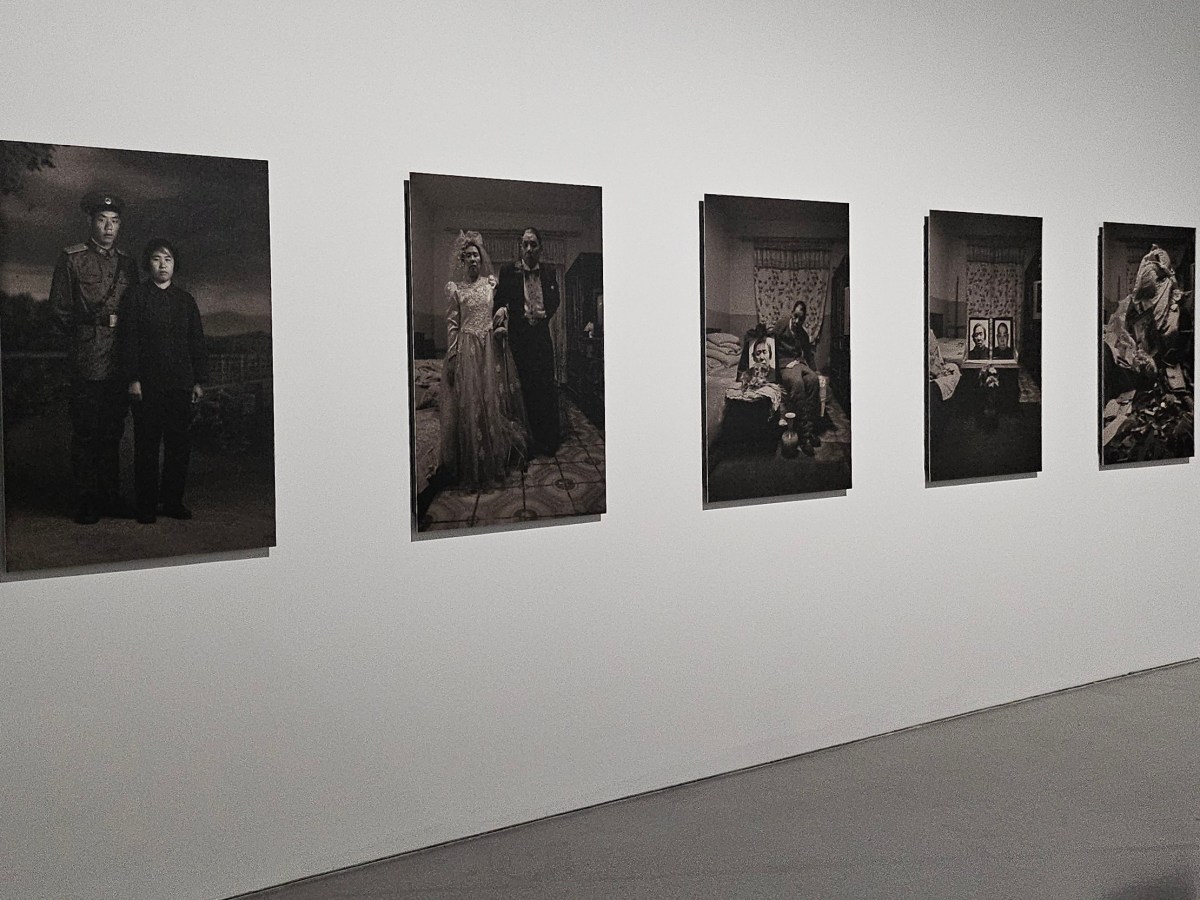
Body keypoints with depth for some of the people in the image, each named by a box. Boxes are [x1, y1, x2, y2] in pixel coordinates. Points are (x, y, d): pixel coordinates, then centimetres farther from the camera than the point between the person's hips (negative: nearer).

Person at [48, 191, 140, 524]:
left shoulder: (127, 263, 16)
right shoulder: (71, 259, 2)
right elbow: (59, 311, -1)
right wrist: (99, 322, -9)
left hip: (120, 364, 4)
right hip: (87, 362, -4)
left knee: (113, 433, 9)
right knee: (86, 434, -2)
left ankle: (111, 497, 16)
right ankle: (86, 503, 5)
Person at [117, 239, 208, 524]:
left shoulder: (185, 300, 13)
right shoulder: (135, 298, 3)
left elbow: (197, 342, 13)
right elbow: (128, 340, -2)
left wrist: (199, 380, 7)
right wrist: (132, 379, -10)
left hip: (180, 383, 3)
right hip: (147, 385, -3)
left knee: (179, 445, 4)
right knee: (147, 445, 0)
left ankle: (173, 500, 13)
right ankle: (146, 506, 6)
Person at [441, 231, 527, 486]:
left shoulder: (491, 283, 10)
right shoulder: (454, 288, 3)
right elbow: (451, 324, 0)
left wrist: (502, 328, -4)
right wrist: (451, 357, -6)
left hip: (492, 348, 2)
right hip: (466, 349, -2)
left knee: (493, 401, 4)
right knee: (469, 404, -2)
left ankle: (496, 459, 13)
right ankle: (471, 464, 6)